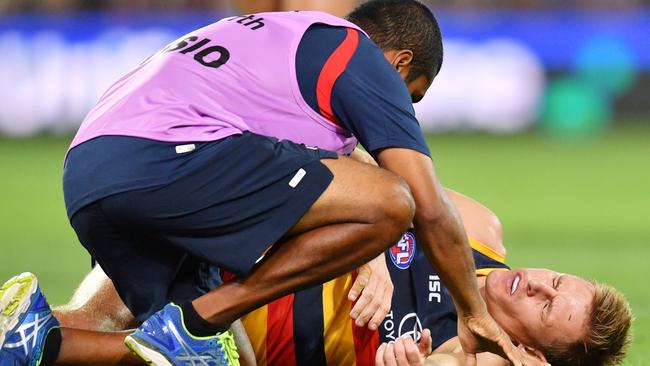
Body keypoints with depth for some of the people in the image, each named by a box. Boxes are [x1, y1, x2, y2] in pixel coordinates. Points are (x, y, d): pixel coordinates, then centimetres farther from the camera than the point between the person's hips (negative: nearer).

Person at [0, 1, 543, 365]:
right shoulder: (362, 59, 8)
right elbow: (430, 209, 5)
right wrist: (476, 314, 16)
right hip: (167, 155, -9)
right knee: (389, 204, -10)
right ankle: (195, 322, -10)